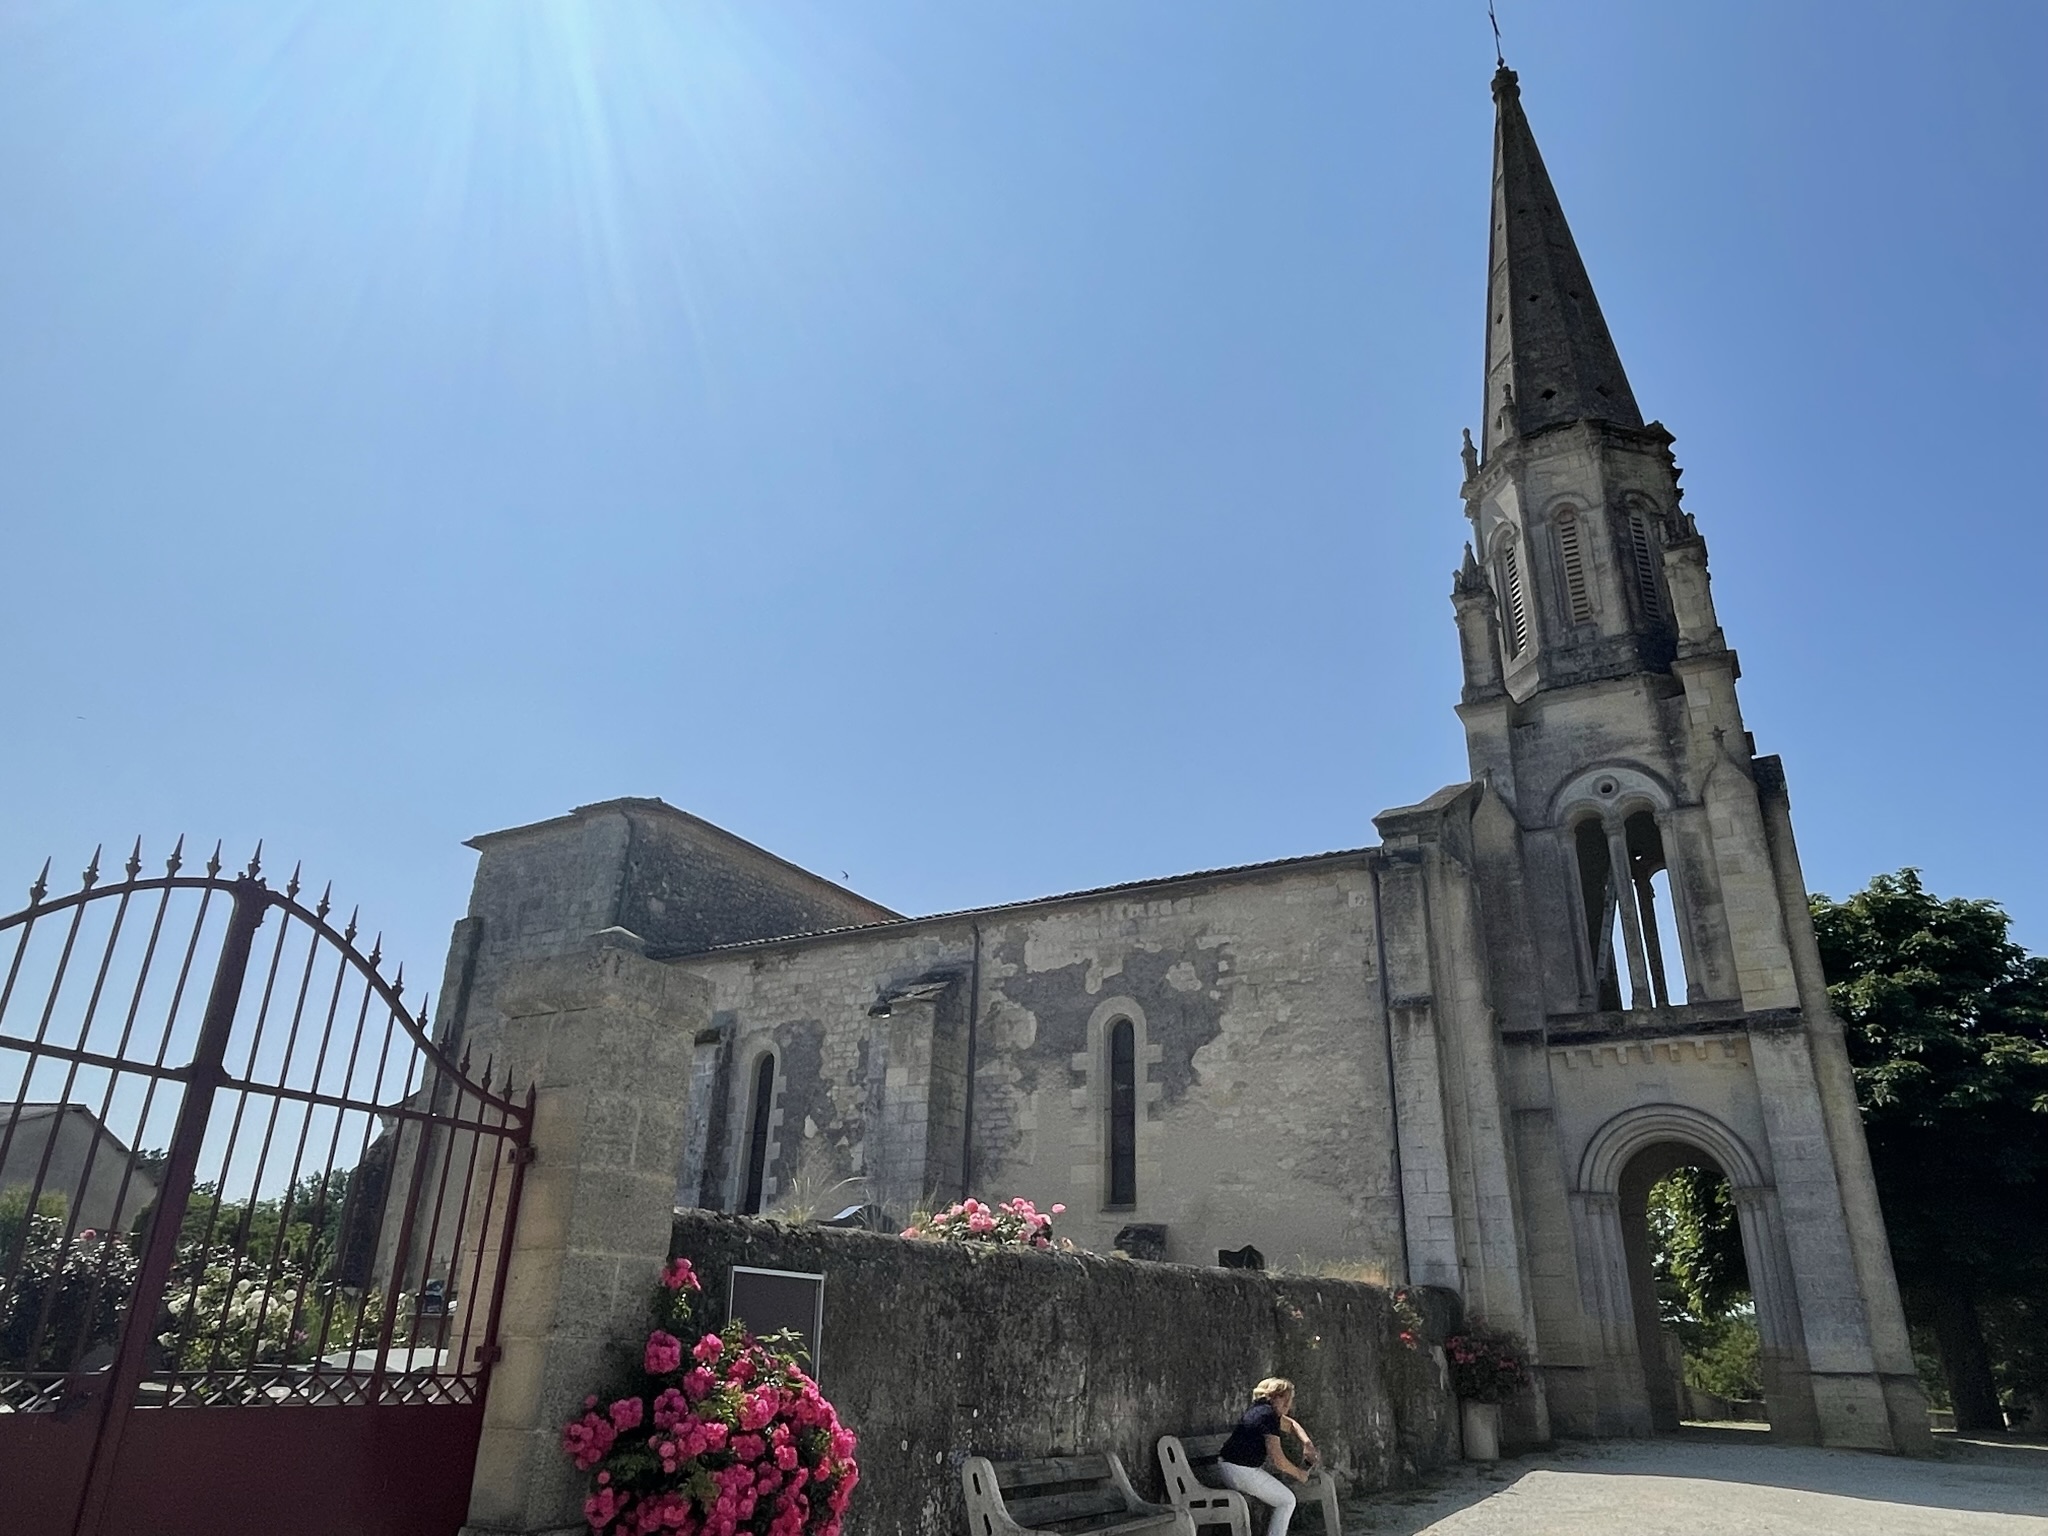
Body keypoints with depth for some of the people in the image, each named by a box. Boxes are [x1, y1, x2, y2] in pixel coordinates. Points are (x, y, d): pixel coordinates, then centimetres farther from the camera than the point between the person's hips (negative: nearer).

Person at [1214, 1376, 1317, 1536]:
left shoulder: (1262, 1409, 11)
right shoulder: (1268, 1416, -17)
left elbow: (1292, 1425, 26)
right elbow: (1278, 1461, -16)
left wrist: (1307, 1443, 10)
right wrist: (1298, 1474, 0)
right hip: (1239, 1470, -9)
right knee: (1287, 1501, 2)